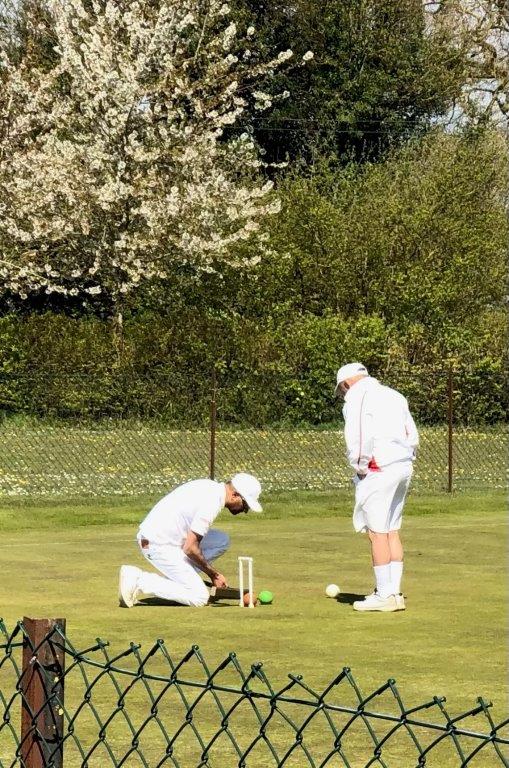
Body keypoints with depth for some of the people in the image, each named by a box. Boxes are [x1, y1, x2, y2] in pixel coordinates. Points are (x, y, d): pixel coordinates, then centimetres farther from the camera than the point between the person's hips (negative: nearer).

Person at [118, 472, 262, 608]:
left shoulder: (210, 486, 9)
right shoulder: (212, 503, -21)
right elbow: (190, 548, -20)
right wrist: (213, 573, -4)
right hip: (159, 545, -10)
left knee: (222, 541, 10)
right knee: (199, 597, -11)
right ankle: (139, 582, -9)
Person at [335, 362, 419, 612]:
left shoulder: (356, 397, -4)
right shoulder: (394, 395, 21)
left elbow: (358, 437, -17)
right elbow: (413, 436, 18)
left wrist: (359, 468, -7)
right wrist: (406, 459, 16)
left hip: (378, 469, -8)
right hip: (403, 466, 8)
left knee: (377, 532, -5)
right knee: (392, 531, 12)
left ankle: (385, 594, -6)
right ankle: (394, 593, 11)